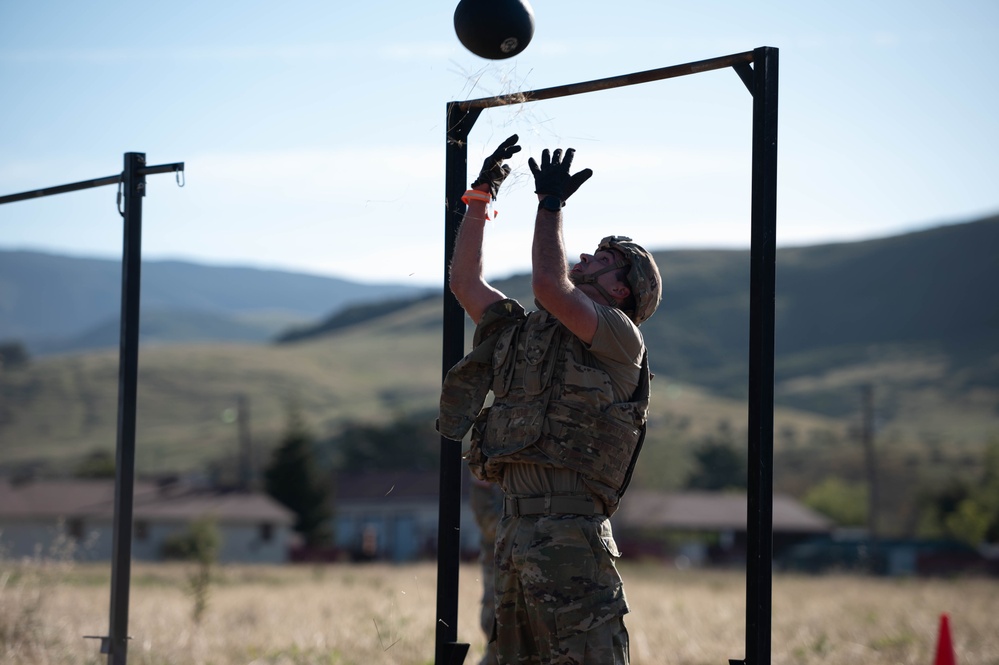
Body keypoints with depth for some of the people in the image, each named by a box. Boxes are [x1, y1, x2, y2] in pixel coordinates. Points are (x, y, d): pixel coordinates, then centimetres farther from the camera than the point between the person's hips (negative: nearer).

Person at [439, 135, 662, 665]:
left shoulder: (619, 337, -1)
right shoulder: (520, 332, 23)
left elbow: (548, 285, -15)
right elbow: (463, 281, 29)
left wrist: (551, 205, -3)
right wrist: (480, 198, 27)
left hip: (571, 538, -8)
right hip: (514, 536, 8)